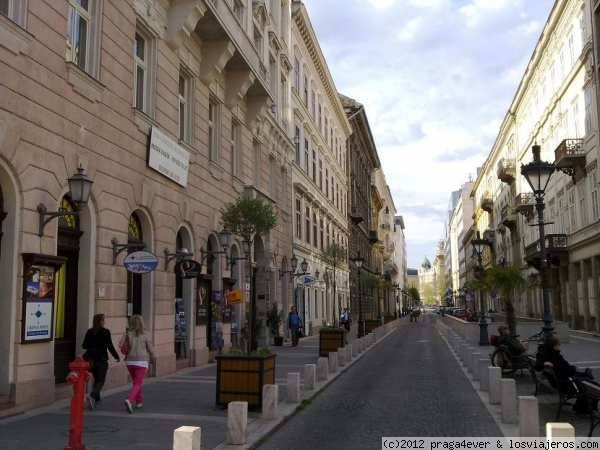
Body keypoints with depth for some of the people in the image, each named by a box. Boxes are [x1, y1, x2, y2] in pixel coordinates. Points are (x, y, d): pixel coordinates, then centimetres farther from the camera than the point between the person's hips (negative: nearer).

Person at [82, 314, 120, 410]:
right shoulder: (105, 332, -10)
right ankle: (92, 396, -24)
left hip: (91, 359, 5)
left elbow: (84, 345, 7)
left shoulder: (89, 332, 2)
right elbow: (110, 346, -9)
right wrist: (116, 356, 3)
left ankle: (97, 399, 26)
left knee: (96, 379, 21)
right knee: (101, 381, 0)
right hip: (101, 359, -5)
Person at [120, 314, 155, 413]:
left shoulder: (128, 334, -2)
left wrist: (128, 349, 10)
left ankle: (139, 402, 30)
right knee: (137, 383, -2)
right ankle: (129, 400, -24)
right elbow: (150, 348, -2)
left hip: (130, 361, 3)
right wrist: (152, 358, 15)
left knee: (136, 382, 21)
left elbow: (120, 344, -10)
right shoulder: (145, 334, -7)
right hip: (141, 361, -3)